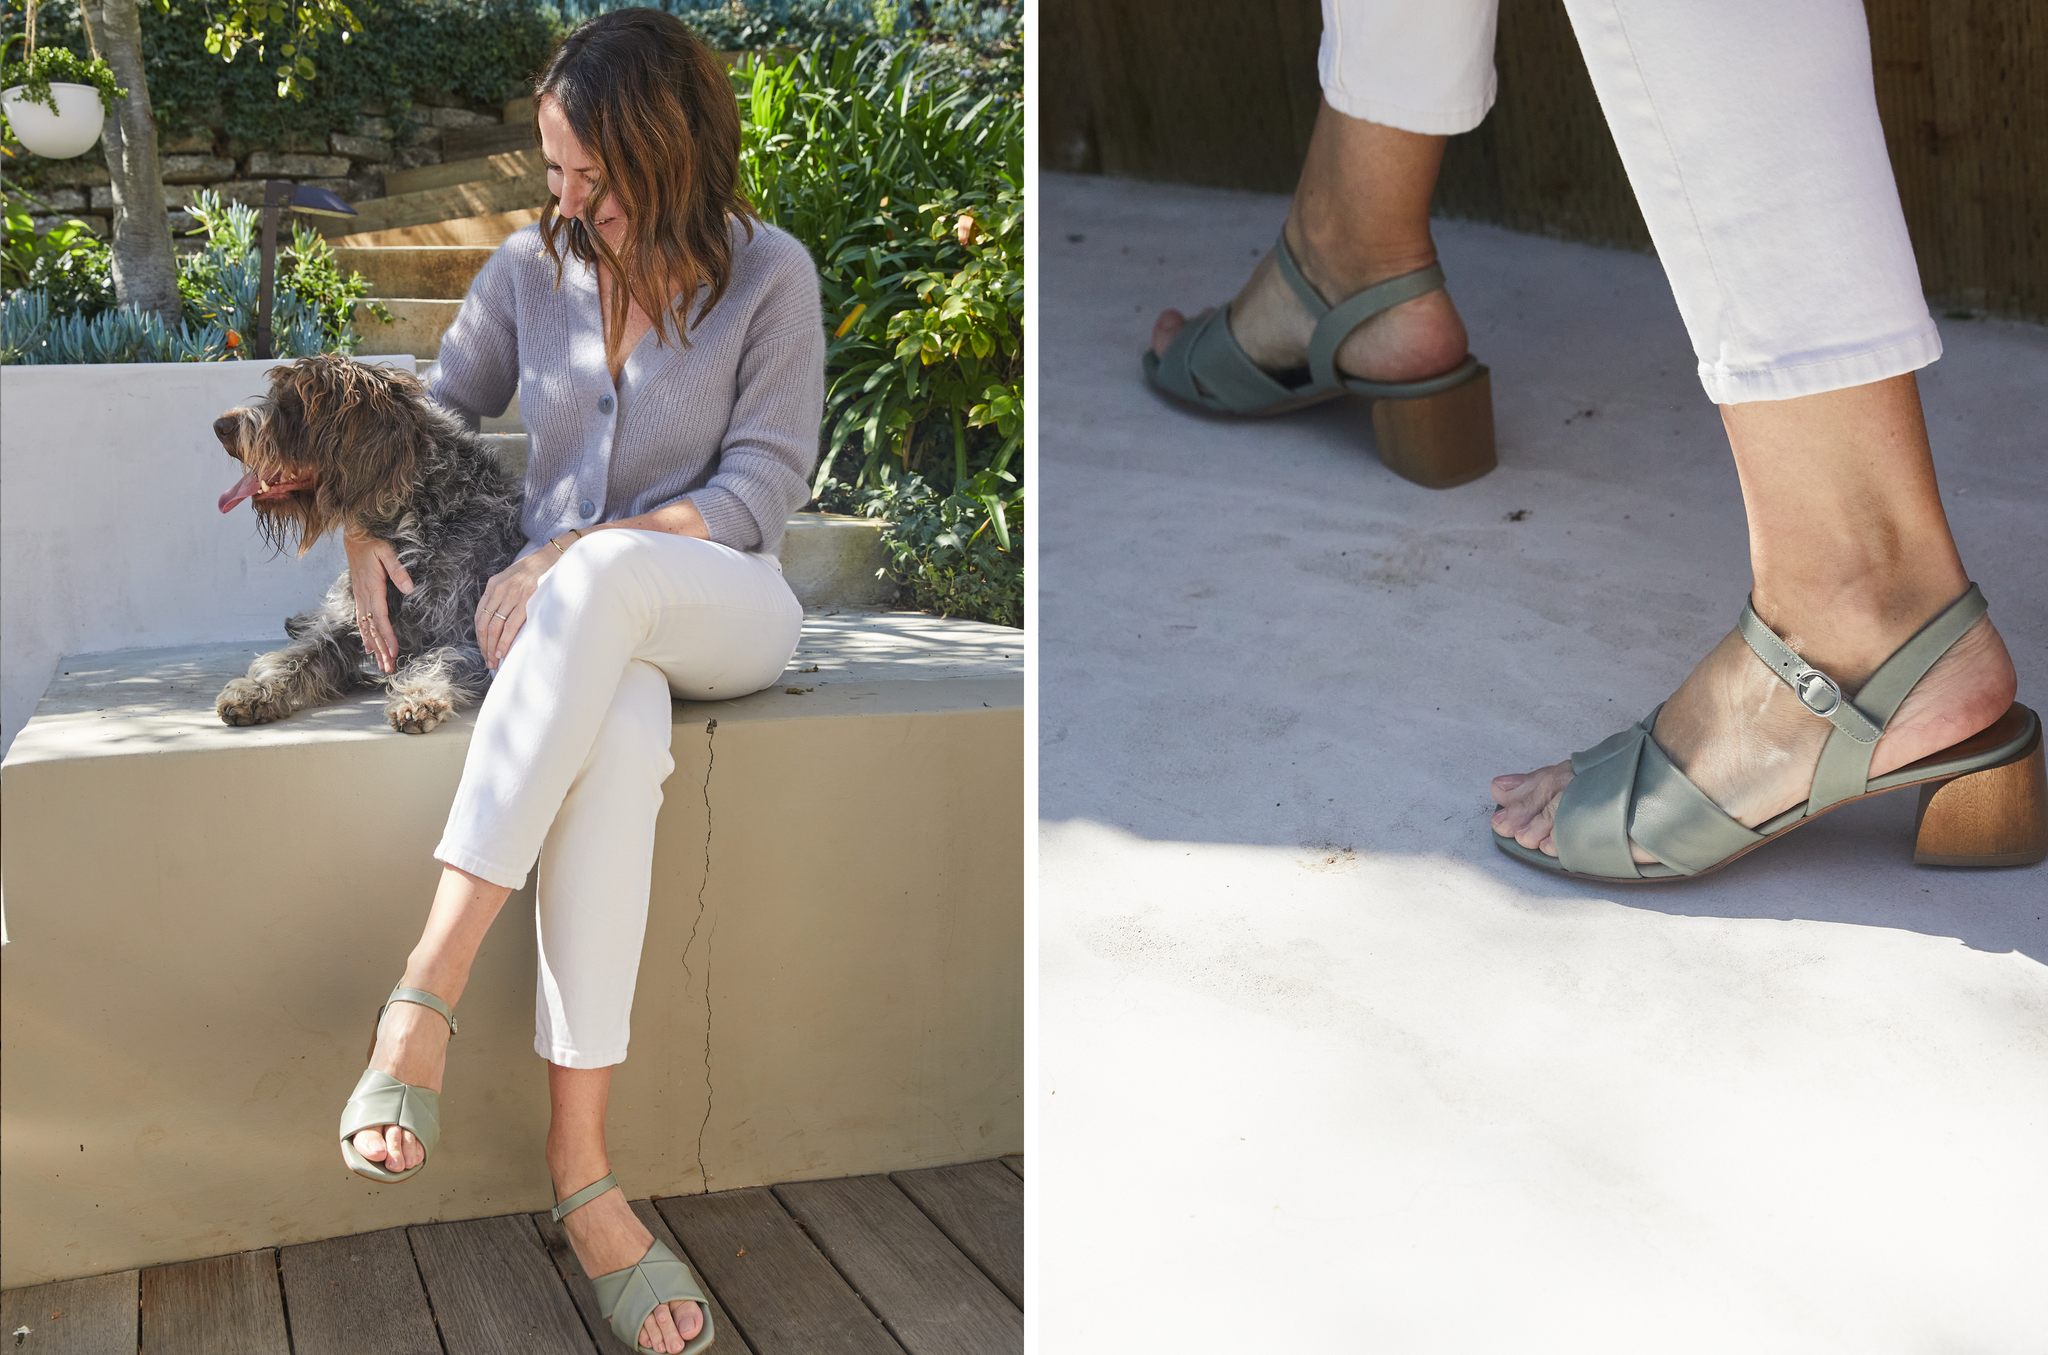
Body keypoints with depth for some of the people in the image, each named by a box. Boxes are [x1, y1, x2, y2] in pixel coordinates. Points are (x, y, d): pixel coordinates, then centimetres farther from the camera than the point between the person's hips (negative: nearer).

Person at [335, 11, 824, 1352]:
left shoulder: (770, 274, -2)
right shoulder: (532, 267, 9)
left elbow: (764, 487, -8)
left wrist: (578, 552, -18)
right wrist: (366, 526, -1)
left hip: (723, 611, -2)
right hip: (571, 620, 2)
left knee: (601, 587, -41)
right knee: (621, 726, -38)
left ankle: (426, 994, -44)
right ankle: (580, 1165, -41)